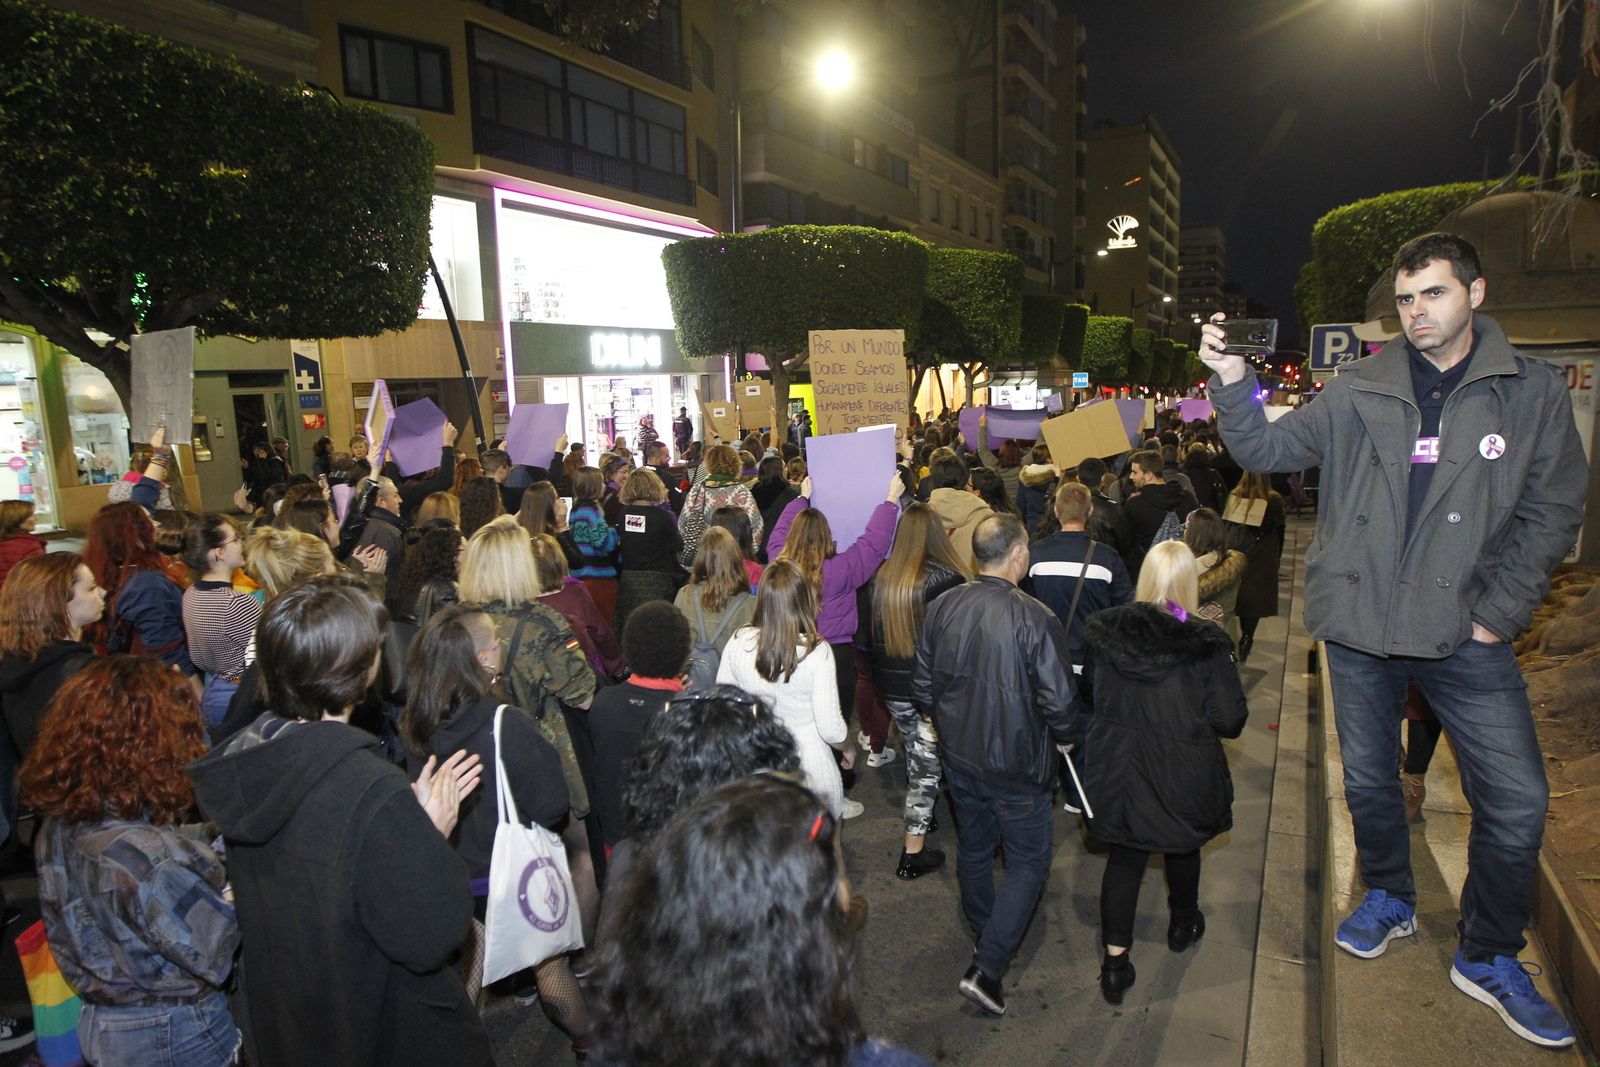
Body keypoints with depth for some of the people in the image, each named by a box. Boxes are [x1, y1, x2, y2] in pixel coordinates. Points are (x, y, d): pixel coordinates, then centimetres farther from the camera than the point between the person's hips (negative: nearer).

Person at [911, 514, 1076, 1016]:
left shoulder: (942, 607, -9)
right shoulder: (1036, 620, -24)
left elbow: (922, 687, -1)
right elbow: (1059, 703, -19)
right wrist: (1062, 738, 3)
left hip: (959, 756, 5)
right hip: (1017, 764, -5)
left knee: (973, 848, 24)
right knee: (1029, 862, 13)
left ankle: (983, 937, 46)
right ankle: (987, 968, 9)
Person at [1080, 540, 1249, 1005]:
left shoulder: (1107, 631, -11)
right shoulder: (1206, 645, -20)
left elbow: (1090, 688, 5)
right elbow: (1230, 721, -15)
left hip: (1117, 770, 1)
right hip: (1183, 778, -1)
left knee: (1123, 857, 14)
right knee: (1183, 847, 25)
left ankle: (1115, 960, 16)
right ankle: (1183, 924, 50)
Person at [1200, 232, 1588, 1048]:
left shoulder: (1532, 391, 0)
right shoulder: (1359, 393, 0)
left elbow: (1552, 512, 2)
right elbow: (1264, 450, 0)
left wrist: (1498, 613, -6)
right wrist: (1232, 382, -17)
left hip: (1464, 630, 0)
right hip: (1359, 621, 1)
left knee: (1517, 798, -1)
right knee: (1368, 779, 14)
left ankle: (1487, 958, 21)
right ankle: (1388, 900, 40)